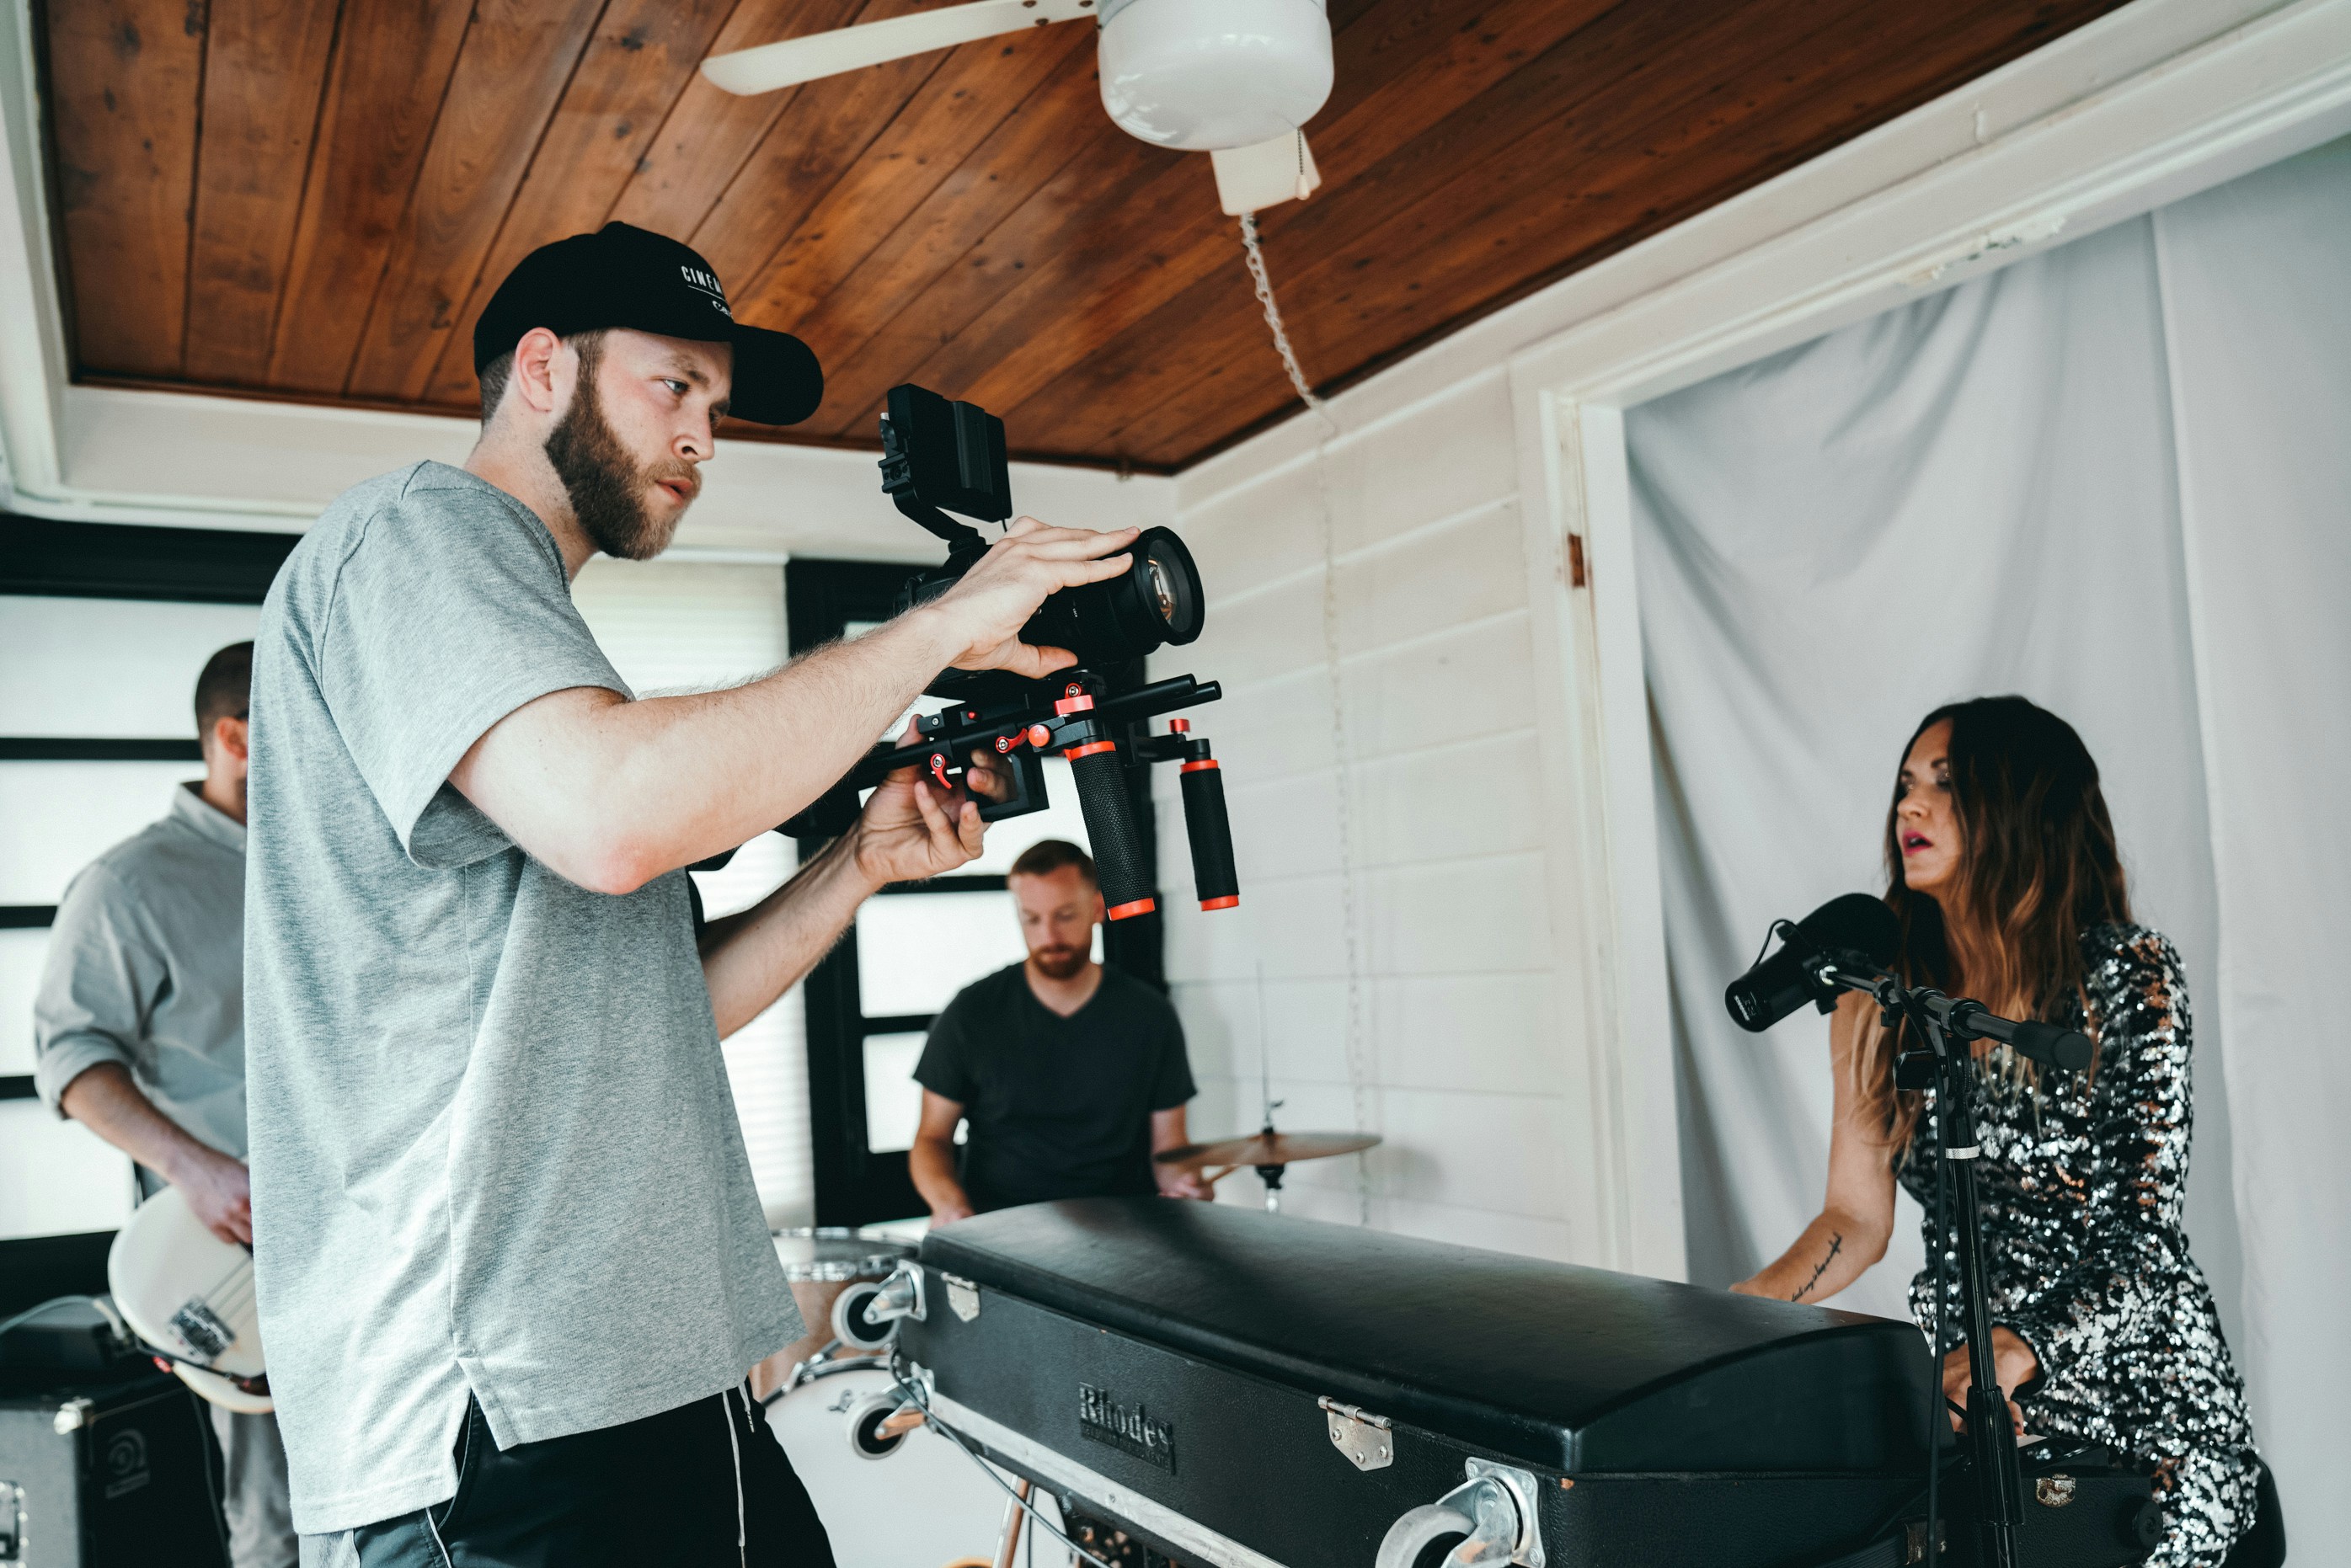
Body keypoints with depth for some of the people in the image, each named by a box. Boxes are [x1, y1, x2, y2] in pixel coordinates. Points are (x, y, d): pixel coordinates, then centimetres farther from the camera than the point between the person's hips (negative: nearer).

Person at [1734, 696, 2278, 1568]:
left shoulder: (2129, 976, -10)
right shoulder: (1878, 1004, 2)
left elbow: (2151, 1241, -15)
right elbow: (1856, 1219, 4)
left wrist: (2015, 1355, -32)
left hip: (2138, 1393, -2)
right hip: (1963, 1405, 3)